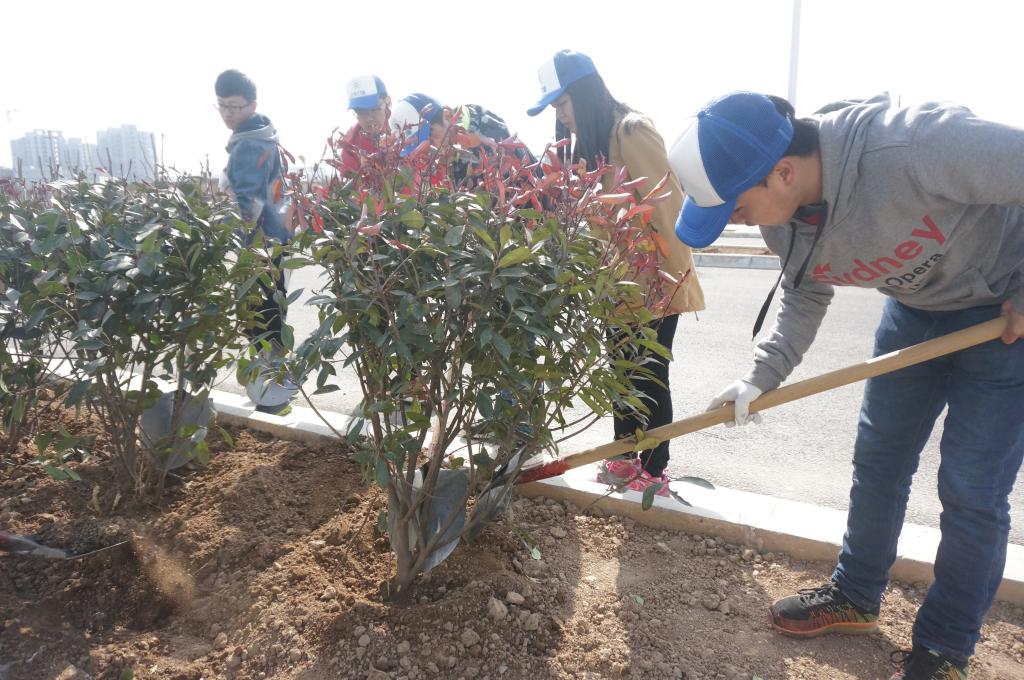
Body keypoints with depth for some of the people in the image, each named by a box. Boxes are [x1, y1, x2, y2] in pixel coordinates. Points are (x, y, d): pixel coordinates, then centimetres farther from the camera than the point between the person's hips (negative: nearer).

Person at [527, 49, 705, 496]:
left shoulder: (632, 131, -17)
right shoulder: (591, 141, 11)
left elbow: (668, 203, -20)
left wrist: (671, 274, -20)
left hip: (654, 279, -8)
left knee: (650, 374, 1)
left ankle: (654, 472, 16)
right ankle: (626, 458, 30)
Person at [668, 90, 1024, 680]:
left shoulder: (916, 146, -40)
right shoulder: (780, 211, -17)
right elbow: (806, 296, -2)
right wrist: (761, 377, -14)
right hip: (916, 306, 6)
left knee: (972, 490, -1)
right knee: (878, 460, 12)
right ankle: (855, 596, 32)